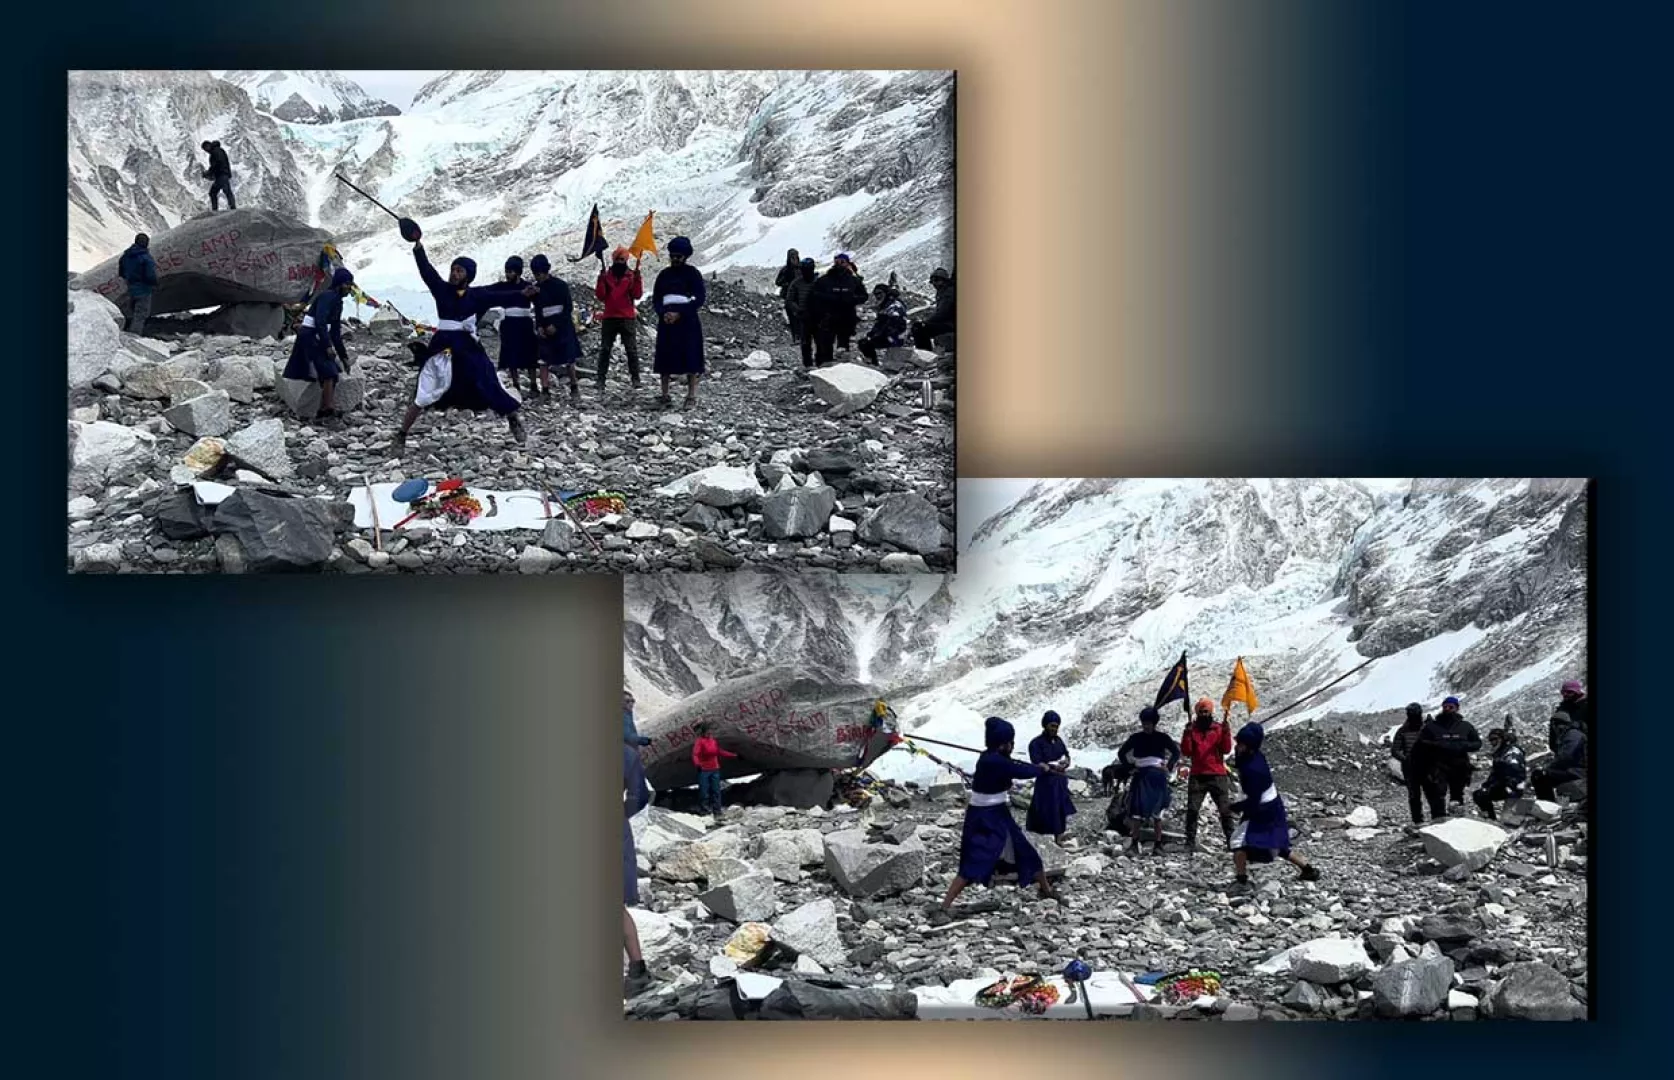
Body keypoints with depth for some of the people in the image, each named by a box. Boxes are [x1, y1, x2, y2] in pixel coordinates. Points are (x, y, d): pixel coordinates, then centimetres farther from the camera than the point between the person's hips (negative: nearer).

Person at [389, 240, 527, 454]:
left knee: (490, 386, 5)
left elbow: (499, 297, -9)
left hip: (469, 349, 1)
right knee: (423, 396, -3)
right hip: (443, 348, 0)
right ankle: (401, 436, 4)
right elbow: (426, 269, -8)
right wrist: (417, 245, -22)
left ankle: (515, 423, 28)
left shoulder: (476, 295, 0)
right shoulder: (441, 289, 1)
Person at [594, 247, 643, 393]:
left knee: (632, 349, -2)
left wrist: (637, 279, -18)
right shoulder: (606, 275, 6)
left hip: (628, 318, -1)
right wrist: (601, 281, -13)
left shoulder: (632, 275, 3)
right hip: (609, 318, 2)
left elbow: (637, 295, -6)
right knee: (604, 350, 2)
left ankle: (635, 379, -1)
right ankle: (601, 380, 4)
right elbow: (600, 296, -1)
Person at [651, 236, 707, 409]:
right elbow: (656, 299, 13)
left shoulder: (692, 273, 0)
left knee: (690, 358, -7)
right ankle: (665, 395, 6)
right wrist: (663, 313, -8)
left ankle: (692, 396, -5)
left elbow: (700, 298, -6)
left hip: (687, 320, -4)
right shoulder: (664, 275, 12)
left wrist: (679, 314, -13)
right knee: (665, 358, 2)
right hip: (666, 321, 4)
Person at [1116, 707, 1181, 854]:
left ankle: (1158, 845, 3)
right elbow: (1121, 753, 13)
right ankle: (1134, 842, -3)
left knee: (1156, 813, 0)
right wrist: (1131, 766, 3)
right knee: (1138, 810, -7)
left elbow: (1176, 752, 11)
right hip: (1141, 776, 1)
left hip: (1158, 777, -1)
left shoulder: (1162, 737, 4)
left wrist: (1169, 767, 0)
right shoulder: (1136, 738, 6)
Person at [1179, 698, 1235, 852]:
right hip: (1197, 776, 0)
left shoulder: (1219, 728, 6)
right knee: (1192, 810, -6)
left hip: (1217, 775, 0)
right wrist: (1187, 735, -13)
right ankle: (1190, 842, -5)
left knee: (1225, 809, 0)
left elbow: (1226, 750, -2)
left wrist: (1226, 733, -15)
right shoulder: (1192, 729, 7)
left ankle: (1231, 839, 5)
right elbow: (1186, 752, -1)